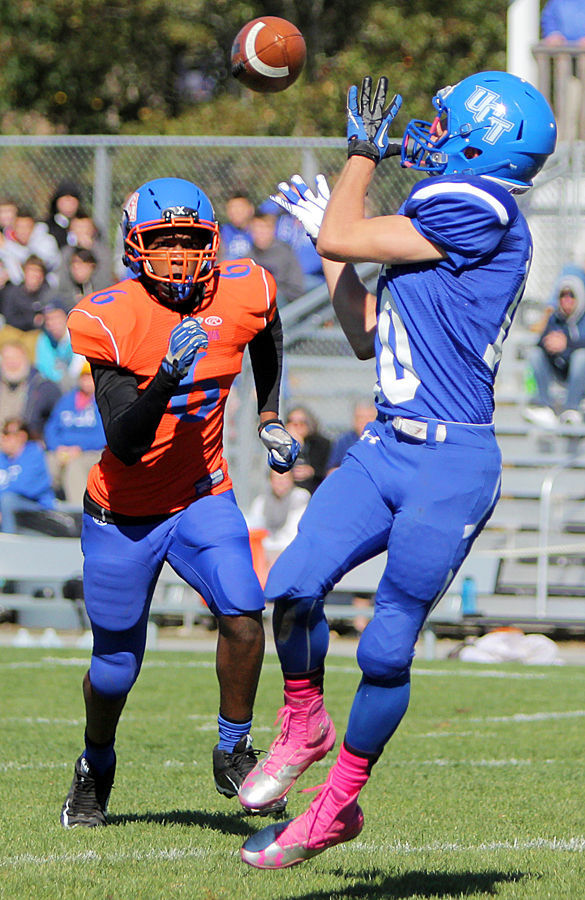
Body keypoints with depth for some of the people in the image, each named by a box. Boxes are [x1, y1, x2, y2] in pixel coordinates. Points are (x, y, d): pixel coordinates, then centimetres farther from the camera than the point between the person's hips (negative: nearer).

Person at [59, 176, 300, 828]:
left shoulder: (243, 296, -11)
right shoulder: (110, 319, -22)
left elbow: (266, 339, 18)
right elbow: (123, 444, -28)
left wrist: (269, 420, 14)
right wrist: (165, 378, -42)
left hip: (202, 499, 2)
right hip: (123, 515, -2)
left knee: (243, 614, -22)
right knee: (115, 668, 9)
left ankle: (233, 757, 0)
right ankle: (94, 772, 39)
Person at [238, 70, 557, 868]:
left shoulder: (478, 207, -11)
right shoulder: (441, 220, 18)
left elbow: (340, 238, -8)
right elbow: (368, 337, 25)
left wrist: (364, 150, 7)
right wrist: (331, 246, 28)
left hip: (450, 465, -8)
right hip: (386, 449, 8)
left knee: (386, 649, -1)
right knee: (293, 586, -9)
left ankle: (338, 807, 13)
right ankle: (305, 727, 16)